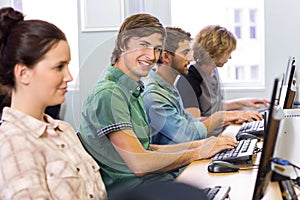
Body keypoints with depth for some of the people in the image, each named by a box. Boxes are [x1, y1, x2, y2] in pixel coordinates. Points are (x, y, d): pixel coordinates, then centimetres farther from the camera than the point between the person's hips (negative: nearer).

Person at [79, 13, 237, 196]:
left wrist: (196, 145, 7)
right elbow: (139, 163, -21)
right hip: (126, 188, -9)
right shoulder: (109, 94, -17)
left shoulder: (132, 91, 15)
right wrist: (198, 152, -11)